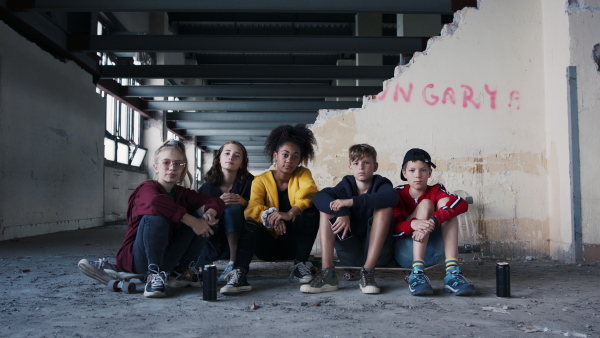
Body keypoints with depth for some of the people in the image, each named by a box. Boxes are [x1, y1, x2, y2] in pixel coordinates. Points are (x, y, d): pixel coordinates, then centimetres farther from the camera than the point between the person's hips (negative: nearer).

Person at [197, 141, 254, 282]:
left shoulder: (248, 182, -1)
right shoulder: (208, 187, 1)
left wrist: (244, 202, -26)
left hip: (239, 239, -1)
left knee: (232, 208, -28)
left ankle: (233, 263, -29)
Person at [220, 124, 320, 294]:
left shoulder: (302, 174, 0)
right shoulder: (261, 180, -1)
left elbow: (309, 191, -24)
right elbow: (251, 207, -19)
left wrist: (290, 213, -43)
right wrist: (269, 216, -42)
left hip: (294, 242, 1)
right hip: (269, 243, 0)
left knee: (311, 208, -23)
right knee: (250, 222, -28)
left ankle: (300, 264, -17)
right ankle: (239, 274, -43)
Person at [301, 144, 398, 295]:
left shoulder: (381, 184, -2)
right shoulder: (347, 185, 4)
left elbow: (391, 196, -30)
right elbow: (318, 197, -15)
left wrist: (352, 201, -36)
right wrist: (342, 212, -33)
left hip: (377, 252, -2)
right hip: (349, 256, 3)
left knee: (384, 207, -22)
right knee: (326, 208, -11)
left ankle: (368, 272, -28)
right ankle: (327, 273, -24)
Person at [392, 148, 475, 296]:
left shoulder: (436, 191, 0)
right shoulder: (398, 194, -2)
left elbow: (462, 204, -22)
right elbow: (393, 229, -15)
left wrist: (434, 220, -38)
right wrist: (413, 224, -38)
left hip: (433, 254, 2)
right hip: (406, 254, -2)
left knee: (445, 202, -17)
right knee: (425, 204, -21)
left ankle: (452, 272, -30)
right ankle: (417, 273, -35)